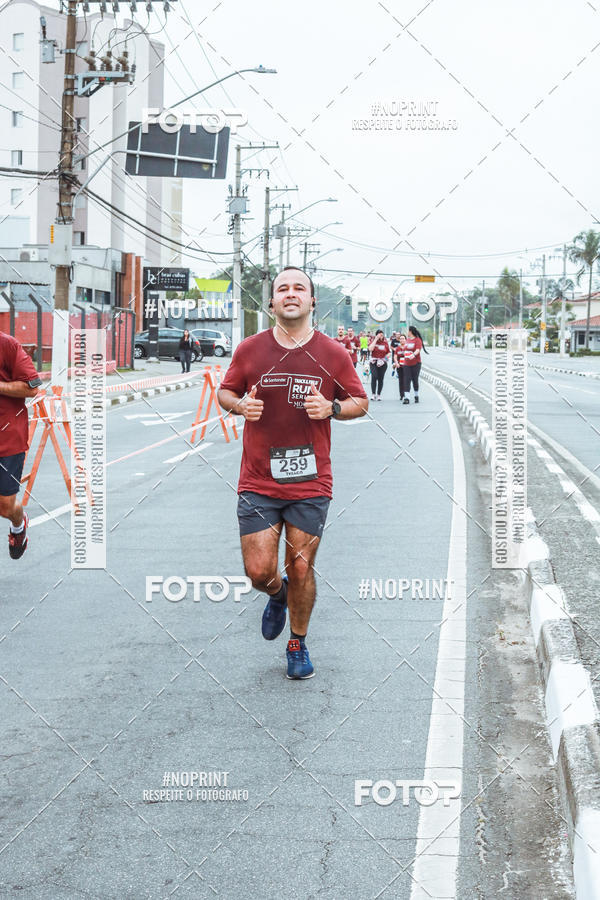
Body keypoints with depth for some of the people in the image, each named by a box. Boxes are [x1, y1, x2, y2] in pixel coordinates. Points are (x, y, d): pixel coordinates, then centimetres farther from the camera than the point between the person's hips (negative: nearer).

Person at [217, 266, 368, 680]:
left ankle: (298, 644, 28)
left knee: (301, 570, 5)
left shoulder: (334, 353, 0)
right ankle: (277, 594, 35)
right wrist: (241, 405, -9)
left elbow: (360, 402, 9)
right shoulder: (249, 350, 1)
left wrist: (331, 408, -12)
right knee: (259, 571, -3)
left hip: (311, 484, 0)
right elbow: (225, 392, 14)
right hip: (258, 482, 0)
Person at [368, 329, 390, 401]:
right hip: (374, 362, -2)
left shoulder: (385, 342, 9)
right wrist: (376, 339, -12)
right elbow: (370, 349, -16)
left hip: (382, 363, 2)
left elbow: (388, 352, 16)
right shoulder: (373, 341, 3)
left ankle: (378, 394, 11)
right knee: (374, 377, -17)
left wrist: (387, 356, -7)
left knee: (380, 378, 2)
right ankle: (373, 394, -13)